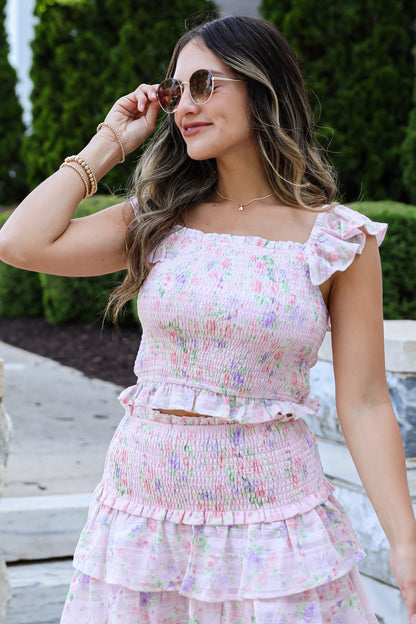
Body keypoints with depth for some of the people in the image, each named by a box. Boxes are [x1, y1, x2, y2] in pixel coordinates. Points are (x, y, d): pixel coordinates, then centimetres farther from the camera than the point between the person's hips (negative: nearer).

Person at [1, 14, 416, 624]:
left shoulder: (337, 240, -4)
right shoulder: (159, 219, 5)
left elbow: (364, 403, -3)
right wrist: (110, 142, 2)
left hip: (271, 510, -3)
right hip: (143, 501, 3)